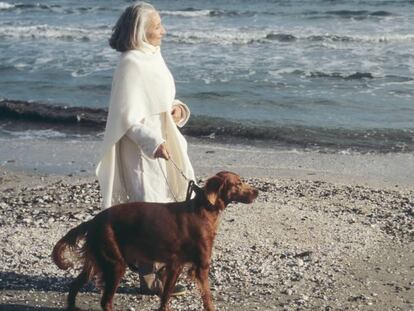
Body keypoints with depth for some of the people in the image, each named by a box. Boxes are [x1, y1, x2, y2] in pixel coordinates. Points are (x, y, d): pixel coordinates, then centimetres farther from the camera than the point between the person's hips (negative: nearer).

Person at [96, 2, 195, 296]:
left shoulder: (152, 56, 10)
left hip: (160, 141, 9)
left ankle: (157, 264, 30)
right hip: (142, 147, -9)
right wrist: (152, 143, -28)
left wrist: (176, 108, 0)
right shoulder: (131, 64, -17)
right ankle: (150, 278, 9)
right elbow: (128, 117, -19)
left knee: (163, 206, 16)